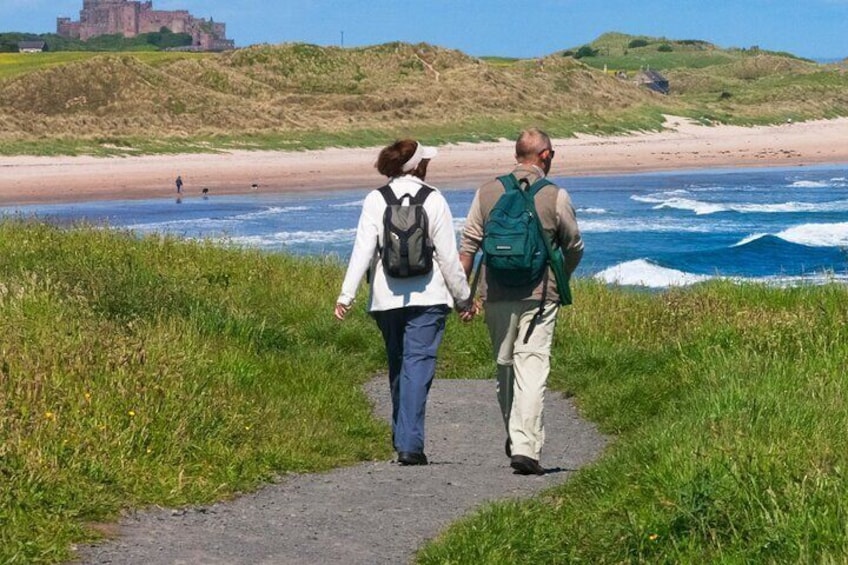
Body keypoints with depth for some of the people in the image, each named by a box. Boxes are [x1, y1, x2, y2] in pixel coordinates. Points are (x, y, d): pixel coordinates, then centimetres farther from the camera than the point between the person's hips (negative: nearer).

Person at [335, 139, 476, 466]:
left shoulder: (375, 200, 0)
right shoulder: (434, 200, -4)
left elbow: (363, 250, -6)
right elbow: (448, 256, -2)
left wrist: (346, 296, -5)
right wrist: (464, 298, 9)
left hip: (386, 299, 3)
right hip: (427, 297, -3)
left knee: (397, 366, 16)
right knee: (418, 366, -6)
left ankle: (402, 441, 23)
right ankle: (410, 444, -17)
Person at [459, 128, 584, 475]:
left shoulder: (487, 193, 5)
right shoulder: (555, 196, -3)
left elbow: (468, 246, 3)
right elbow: (574, 247, 6)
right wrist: (561, 278, 25)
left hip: (496, 294, 3)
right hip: (539, 295, -3)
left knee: (505, 365, 16)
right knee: (532, 368, -7)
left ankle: (515, 441, 27)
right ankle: (526, 446, -17)